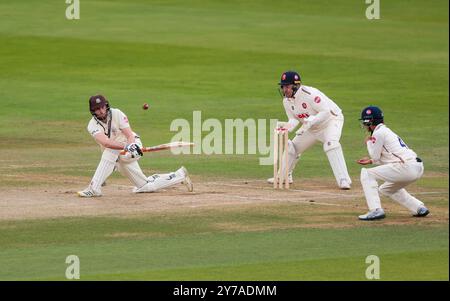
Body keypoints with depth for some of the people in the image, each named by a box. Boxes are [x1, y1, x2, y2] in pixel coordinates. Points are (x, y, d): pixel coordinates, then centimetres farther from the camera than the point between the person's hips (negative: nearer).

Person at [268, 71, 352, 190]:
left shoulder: (309, 94, -31)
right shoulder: (287, 101, -7)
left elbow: (326, 112, -33)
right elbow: (294, 119, -2)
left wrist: (309, 122, -42)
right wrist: (289, 125, -26)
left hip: (331, 120, -8)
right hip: (312, 127, 8)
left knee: (331, 143, -33)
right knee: (291, 146, 9)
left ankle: (344, 181, -36)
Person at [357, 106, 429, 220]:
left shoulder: (378, 133, -5)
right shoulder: (387, 131, 25)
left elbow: (375, 156, -3)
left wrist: (368, 142, 14)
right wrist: (370, 161, 31)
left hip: (406, 168, -10)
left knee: (366, 174, -6)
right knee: (386, 189, 32)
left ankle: (375, 210, -16)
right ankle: (419, 208, 24)